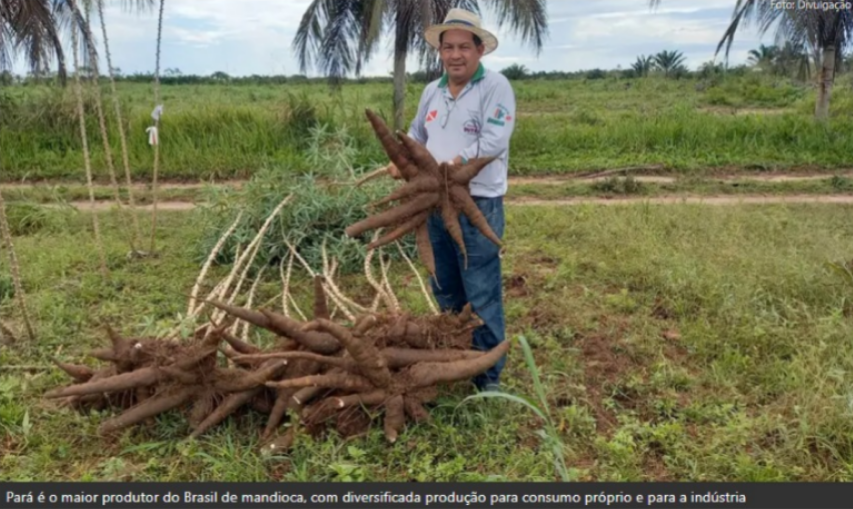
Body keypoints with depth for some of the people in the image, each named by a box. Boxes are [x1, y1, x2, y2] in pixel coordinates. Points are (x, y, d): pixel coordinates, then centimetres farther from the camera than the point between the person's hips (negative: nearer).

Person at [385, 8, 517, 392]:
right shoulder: (432, 91, 13)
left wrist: (448, 167, -24)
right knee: (445, 288, 17)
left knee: (482, 294, -3)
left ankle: (489, 374, 11)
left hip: (478, 204, -7)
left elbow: (493, 142, -19)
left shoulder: (495, 86, -8)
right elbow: (418, 136, 22)